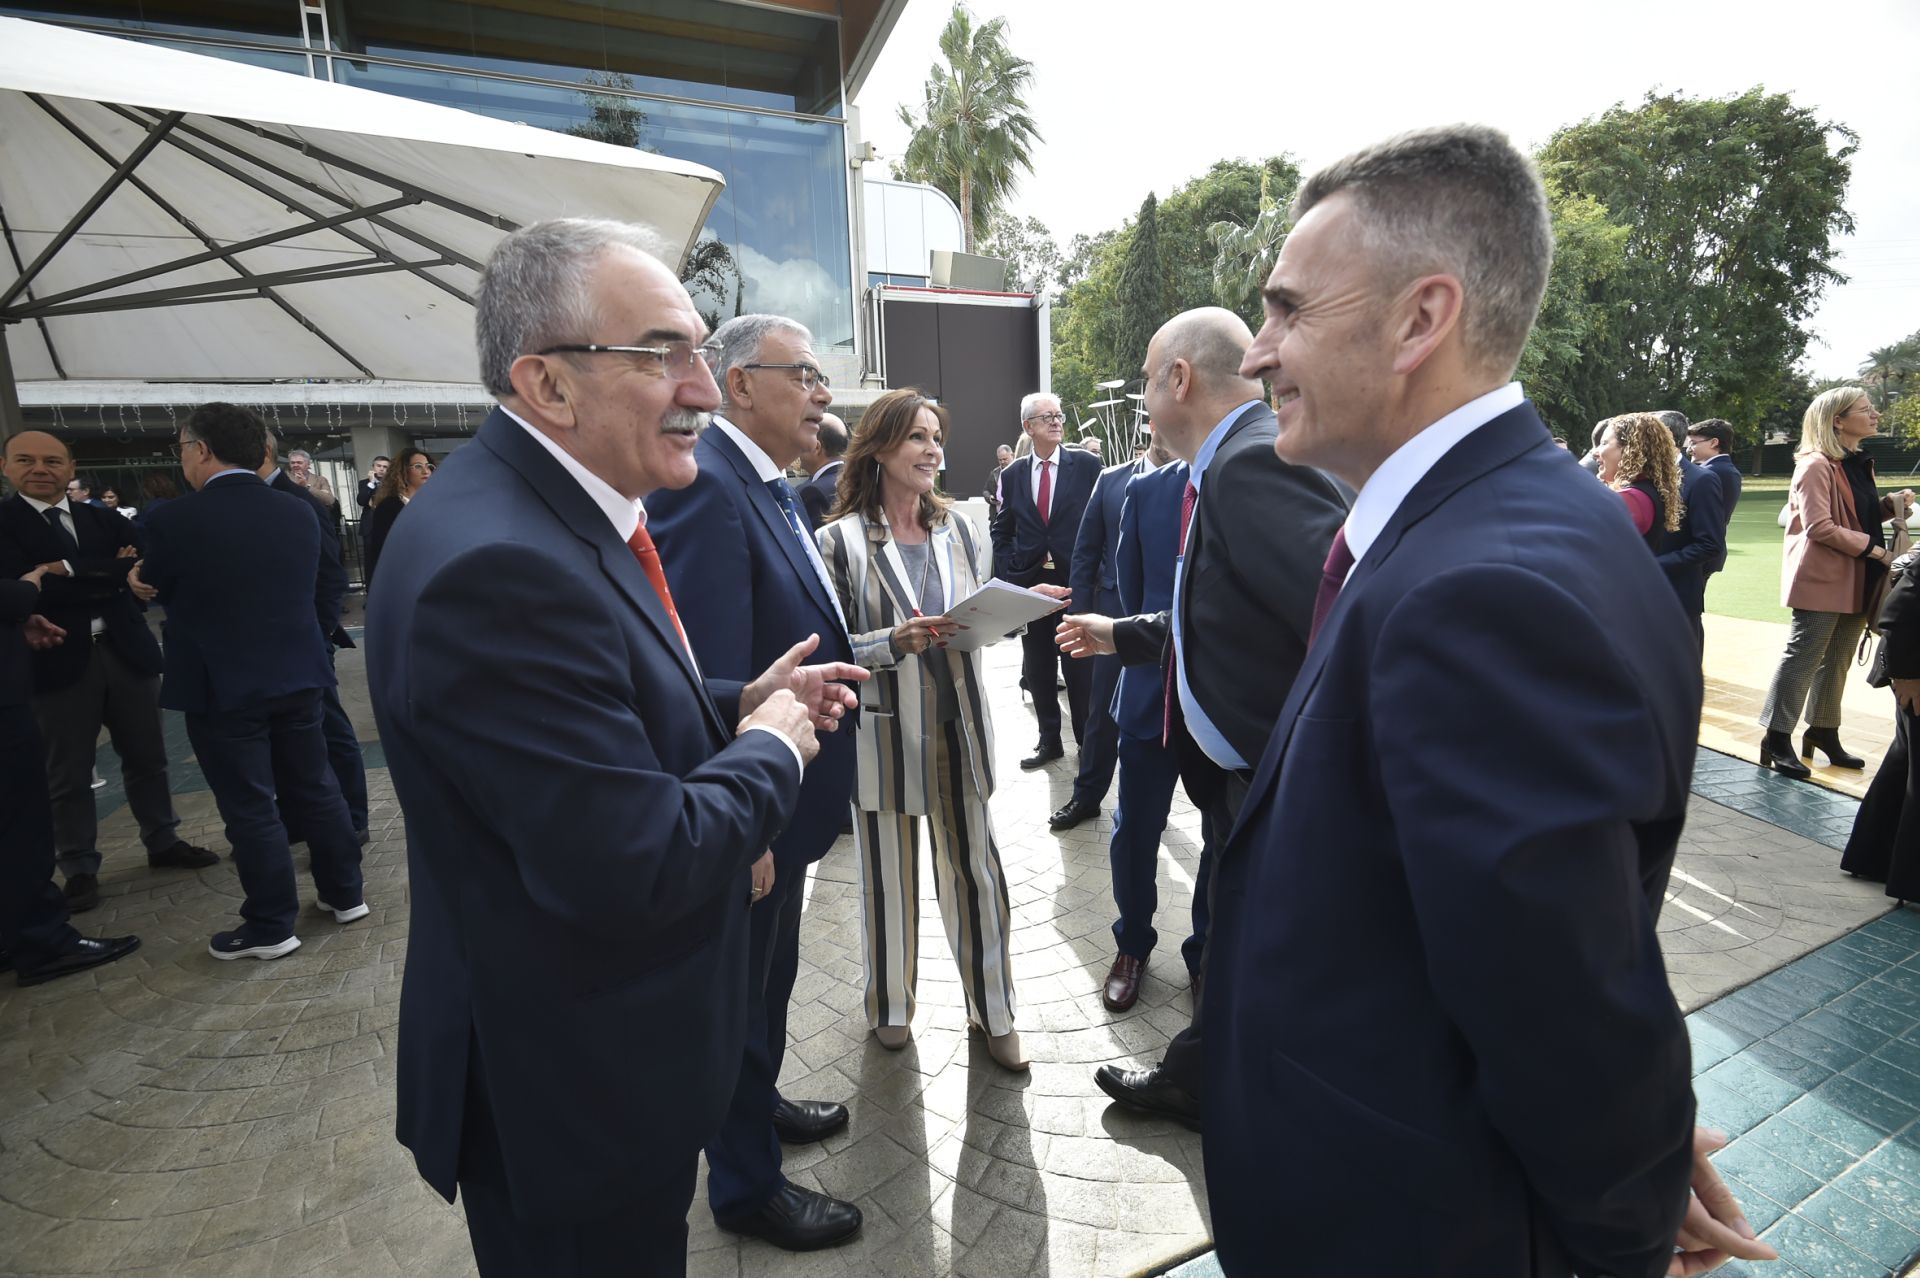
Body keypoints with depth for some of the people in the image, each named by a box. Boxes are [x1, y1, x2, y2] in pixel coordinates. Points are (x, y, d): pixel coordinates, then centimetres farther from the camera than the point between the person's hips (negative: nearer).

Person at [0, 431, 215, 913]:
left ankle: (163, 842, 29)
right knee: (68, 774, 7)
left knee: (147, 757, 14)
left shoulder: (104, 519, 10)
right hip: (57, 660, -3)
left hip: (127, 651, 3)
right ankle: (80, 870, 19)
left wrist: (72, 570, -17)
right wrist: (113, 577, -14)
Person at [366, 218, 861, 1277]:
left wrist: (738, 704, 0)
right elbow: (637, 867, -32)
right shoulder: (498, 563, -32)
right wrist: (769, 751, -16)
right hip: (568, 1092, -9)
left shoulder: (570, 510, 1)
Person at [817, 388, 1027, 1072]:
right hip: (883, 732, -3)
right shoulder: (841, 541, -7)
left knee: (975, 868, 10)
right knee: (889, 875, 12)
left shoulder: (958, 531, 6)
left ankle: (993, 1011, 29)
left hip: (959, 726, 3)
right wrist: (895, 642, -23)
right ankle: (891, 1006, 37)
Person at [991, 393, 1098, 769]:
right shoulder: (1012, 475, 7)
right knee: (1038, 668, 11)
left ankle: (1088, 740, 22)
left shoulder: (1087, 465, -1)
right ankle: (1049, 739, 26)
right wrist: (1006, 578, 0)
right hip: (1029, 583, 3)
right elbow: (1002, 532, 11)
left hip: (1077, 582, -3)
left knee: (1081, 667, 6)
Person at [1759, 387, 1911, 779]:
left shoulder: (1859, 464, 15)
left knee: (1837, 660, 14)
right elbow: (1819, 527, -20)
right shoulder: (1816, 465, -14)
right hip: (1822, 580, -9)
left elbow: (1862, 515, 24)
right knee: (1804, 658, -5)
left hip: (1855, 581, 9)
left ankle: (1823, 732, 25)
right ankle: (1777, 740, 1)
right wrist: (1872, 549, -17)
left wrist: (1891, 505, 6)